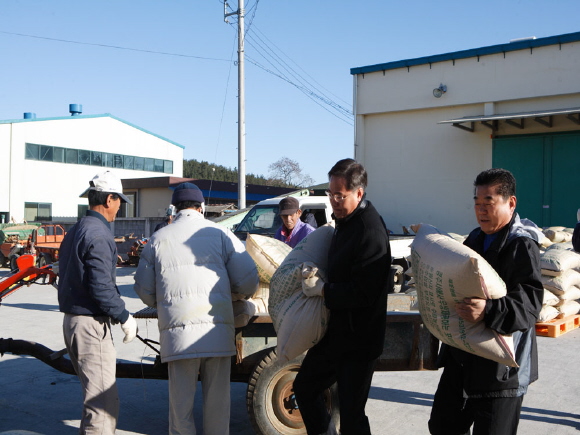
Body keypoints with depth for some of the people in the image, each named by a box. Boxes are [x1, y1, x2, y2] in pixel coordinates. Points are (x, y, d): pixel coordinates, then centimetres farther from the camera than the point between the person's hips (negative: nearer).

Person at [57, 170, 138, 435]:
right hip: (91, 324, -10)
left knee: (94, 393, 22)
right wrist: (124, 317, -12)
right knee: (103, 402, -6)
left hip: (72, 320, 11)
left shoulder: (74, 231, 15)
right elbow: (101, 286, -23)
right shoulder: (99, 234, -17)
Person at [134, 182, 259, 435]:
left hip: (177, 332, 1)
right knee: (217, 399, 10)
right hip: (217, 329, -1)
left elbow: (143, 288, 15)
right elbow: (248, 279, 1)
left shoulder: (158, 239, 10)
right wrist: (246, 293, 23)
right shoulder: (220, 234, 5)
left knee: (181, 399, 10)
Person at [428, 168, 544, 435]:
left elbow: (529, 303, -27)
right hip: (462, 355, 8)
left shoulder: (522, 245, -15)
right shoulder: (476, 238, 11)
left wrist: (488, 312, -41)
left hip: (501, 363, -8)